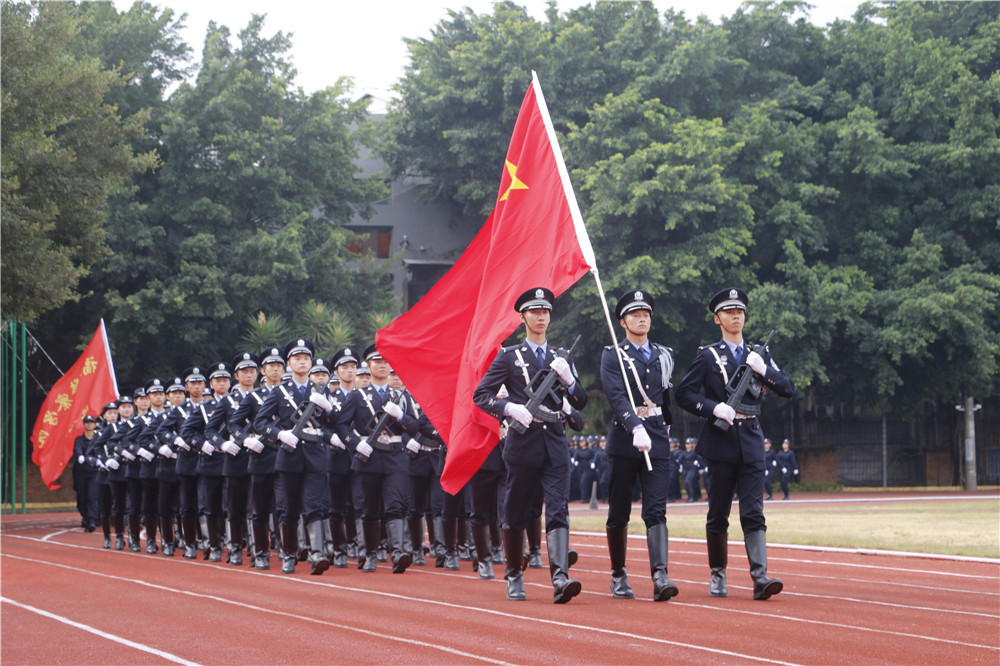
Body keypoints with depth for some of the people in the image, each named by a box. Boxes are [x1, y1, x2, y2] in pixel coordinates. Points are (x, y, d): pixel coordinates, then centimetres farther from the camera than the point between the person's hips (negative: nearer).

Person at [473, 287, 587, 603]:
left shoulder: (562, 358, 15)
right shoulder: (509, 357, 5)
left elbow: (581, 402, 13)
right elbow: (480, 395, 0)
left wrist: (568, 378, -6)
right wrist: (510, 408, -16)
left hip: (555, 446, 2)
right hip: (523, 443, -2)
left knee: (558, 511, -12)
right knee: (515, 514, 6)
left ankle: (560, 579, -24)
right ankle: (514, 577, 22)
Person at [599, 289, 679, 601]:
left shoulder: (663, 355, 13)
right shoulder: (612, 355, -2)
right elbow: (617, 396, -17)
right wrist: (636, 428, -30)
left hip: (658, 440, 2)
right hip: (624, 439, -2)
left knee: (656, 510, -9)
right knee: (619, 513, 5)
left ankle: (660, 576, -20)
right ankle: (618, 576, 18)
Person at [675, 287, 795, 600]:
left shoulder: (759, 355, 13)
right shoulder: (708, 356, 3)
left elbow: (789, 389, 8)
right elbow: (684, 394, -1)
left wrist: (763, 369, -7)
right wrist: (713, 408, -16)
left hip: (751, 443, 2)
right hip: (721, 442, -2)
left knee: (754, 513, -8)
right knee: (718, 514, 5)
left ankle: (760, 577, -17)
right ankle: (718, 575, 17)